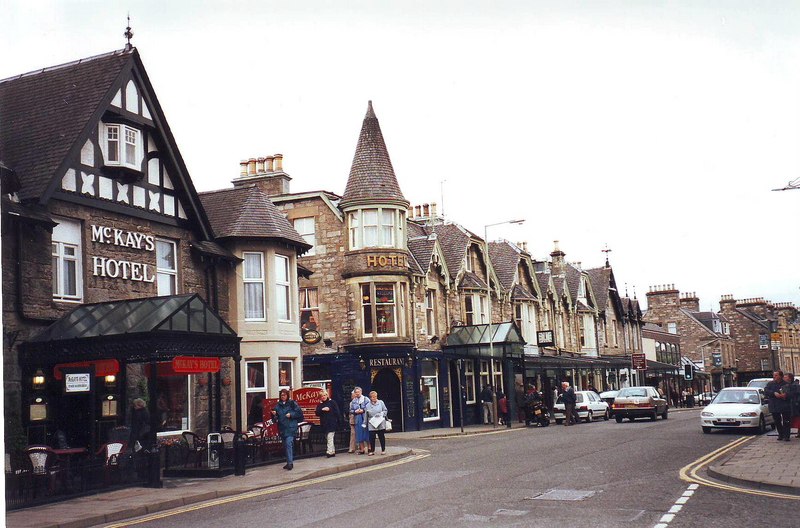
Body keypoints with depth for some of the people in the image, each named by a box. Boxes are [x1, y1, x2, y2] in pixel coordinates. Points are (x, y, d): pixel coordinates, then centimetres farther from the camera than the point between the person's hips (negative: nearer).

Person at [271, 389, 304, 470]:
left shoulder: (292, 403, -1)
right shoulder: (278, 405, 11)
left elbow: (299, 412, -2)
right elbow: (275, 419, 14)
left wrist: (291, 415, -12)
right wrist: (274, 414, -7)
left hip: (291, 427, -6)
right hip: (282, 428, 6)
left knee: (289, 444, -17)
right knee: (286, 445, 11)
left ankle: (290, 462, -18)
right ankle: (289, 462, 20)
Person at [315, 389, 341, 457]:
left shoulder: (332, 402, -2)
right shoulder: (320, 405, 11)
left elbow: (337, 412, -4)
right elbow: (317, 413, 0)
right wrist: (322, 409, -17)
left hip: (332, 424, -6)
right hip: (324, 424, 6)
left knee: (330, 438, -12)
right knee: (328, 438, 10)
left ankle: (329, 451, -13)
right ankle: (333, 451, 18)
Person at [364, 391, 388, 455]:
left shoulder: (381, 402, 2)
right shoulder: (367, 405, 3)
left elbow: (385, 410, 6)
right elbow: (365, 415, 10)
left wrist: (381, 414, -12)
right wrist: (365, 423, 9)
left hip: (381, 424, 0)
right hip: (371, 424, 0)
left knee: (382, 437, 5)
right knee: (372, 437, -3)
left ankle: (383, 450, 15)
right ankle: (372, 450, 7)